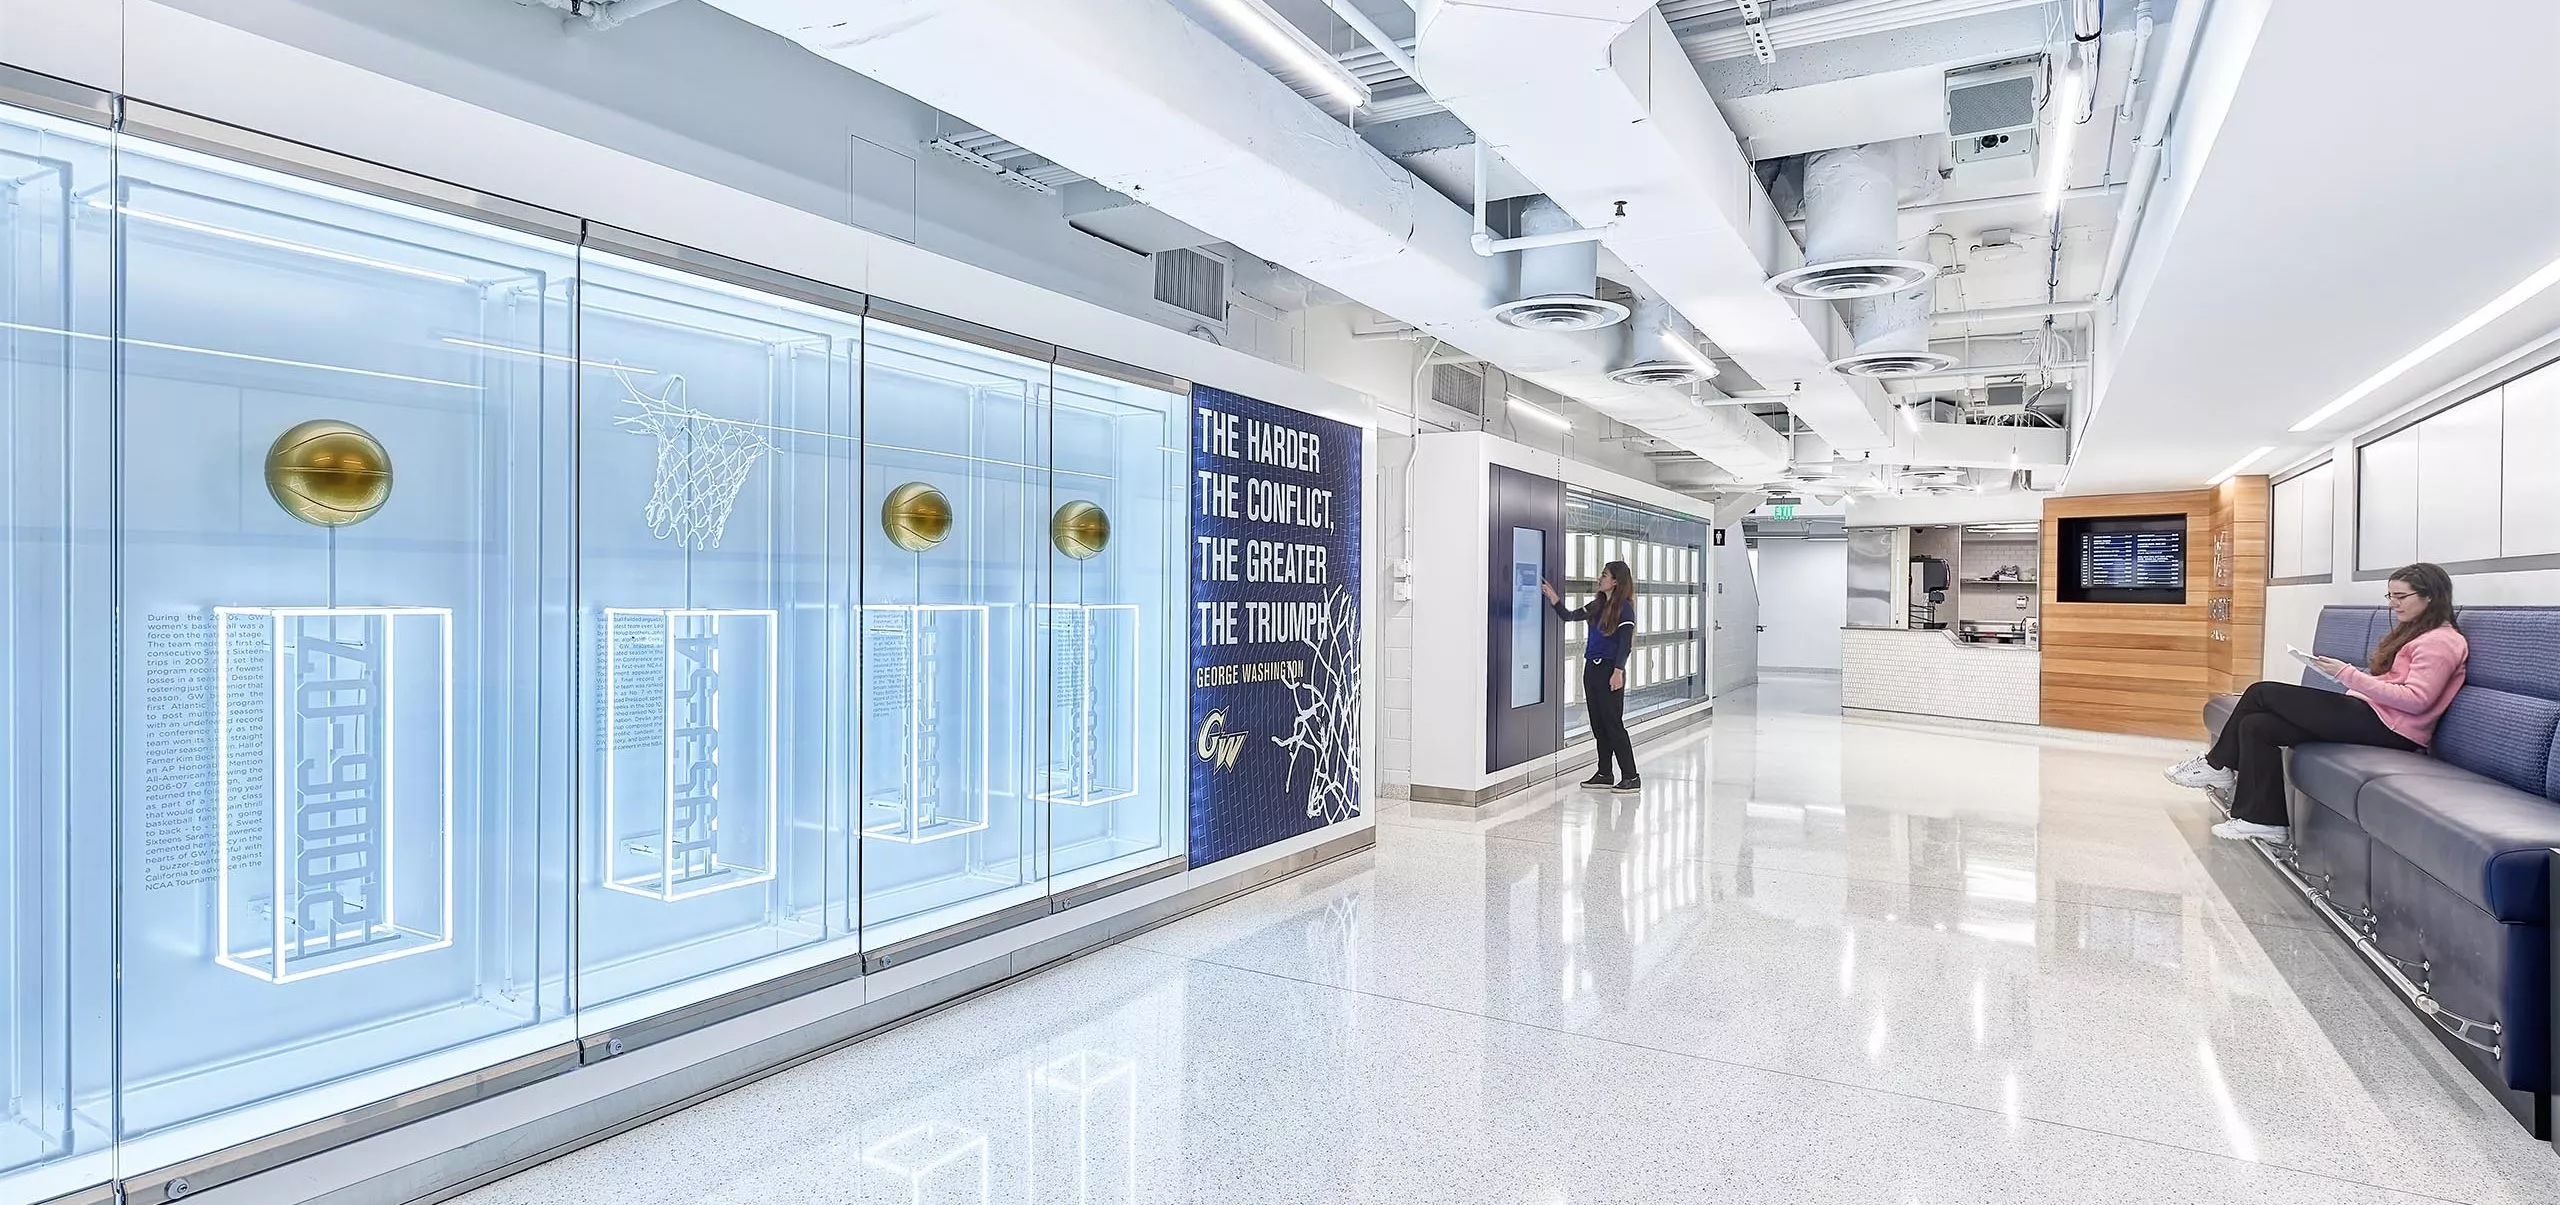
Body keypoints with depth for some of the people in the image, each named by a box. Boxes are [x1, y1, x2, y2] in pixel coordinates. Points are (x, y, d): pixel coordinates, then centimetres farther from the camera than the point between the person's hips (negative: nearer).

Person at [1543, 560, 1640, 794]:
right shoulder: (1597, 605, 13)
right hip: (1592, 668, 8)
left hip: (1610, 670, -8)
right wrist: (1553, 598, 8)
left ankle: (1631, 776, -1)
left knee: (1613, 723, -7)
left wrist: (1618, 671, -19)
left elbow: (1625, 643, -14)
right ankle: (1605, 774, 19)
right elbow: (1569, 616, 19)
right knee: (1598, 724, 11)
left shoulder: (1624, 608, -9)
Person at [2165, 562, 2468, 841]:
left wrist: (2348, 675, -22)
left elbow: (2416, 700, -18)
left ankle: (2218, 765, -3)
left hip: (2387, 725, -9)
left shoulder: (2442, 640, -6)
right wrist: (2348, 675, 2)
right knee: (2256, 725, -7)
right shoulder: (2413, 632, 24)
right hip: (2370, 713, 9)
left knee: (2263, 693, -14)